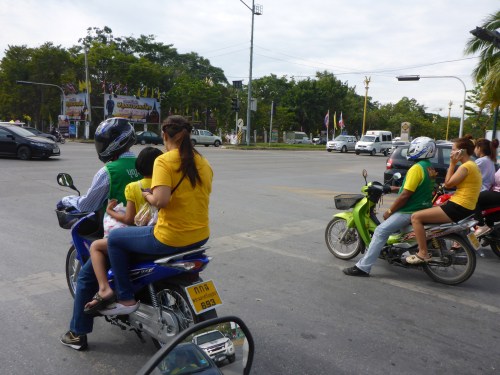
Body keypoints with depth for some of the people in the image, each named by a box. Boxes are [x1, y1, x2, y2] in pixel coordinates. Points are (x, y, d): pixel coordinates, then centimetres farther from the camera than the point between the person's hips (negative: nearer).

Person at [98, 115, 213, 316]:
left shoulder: (164, 160, -13)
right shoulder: (203, 162, 6)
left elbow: (161, 200, -27)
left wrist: (148, 196, -4)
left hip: (171, 238, -7)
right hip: (201, 236, 7)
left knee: (115, 238, 13)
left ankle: (126, 299, 16)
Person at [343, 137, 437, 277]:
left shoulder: (416, 168, -18)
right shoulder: (430, 168, 12)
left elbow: (405, 195, -21)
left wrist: (389, 211, -13)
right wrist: (397, 188, 21)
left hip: (410, 212, -11)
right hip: (422, 208, 11)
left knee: (381, 231, -16)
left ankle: (363, 267, -20)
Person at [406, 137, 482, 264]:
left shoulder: (466, 166, -16)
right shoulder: (472, 165, 16)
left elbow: (448, 184, -14)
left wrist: (452, 164, -8)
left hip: (458, 208, -11)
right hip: (464, 207, 11)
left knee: (416, 217, -12)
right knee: (430, 209, 30)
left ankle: (423, 253, -11)